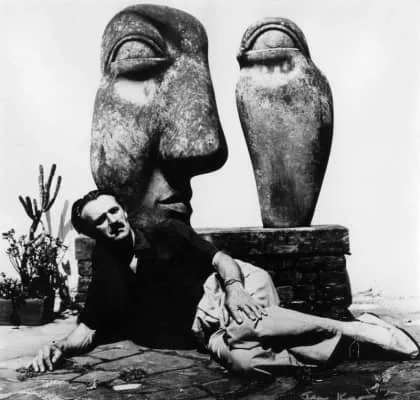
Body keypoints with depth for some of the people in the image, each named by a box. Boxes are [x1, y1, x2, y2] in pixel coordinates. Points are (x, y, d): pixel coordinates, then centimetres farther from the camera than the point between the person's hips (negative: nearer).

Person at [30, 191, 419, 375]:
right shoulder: (106, 278, 7)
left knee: (243, 327, -36)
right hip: (205, 325, 1)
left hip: (228, 286, -1)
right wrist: (58, 347, -16)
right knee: (235, 357, -32)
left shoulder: (166, 233, 5)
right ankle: (350, 338, -24)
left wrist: (233, 289, -22)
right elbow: (87, 330, 6)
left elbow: (222, 260, -1)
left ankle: (353, 329, -23)